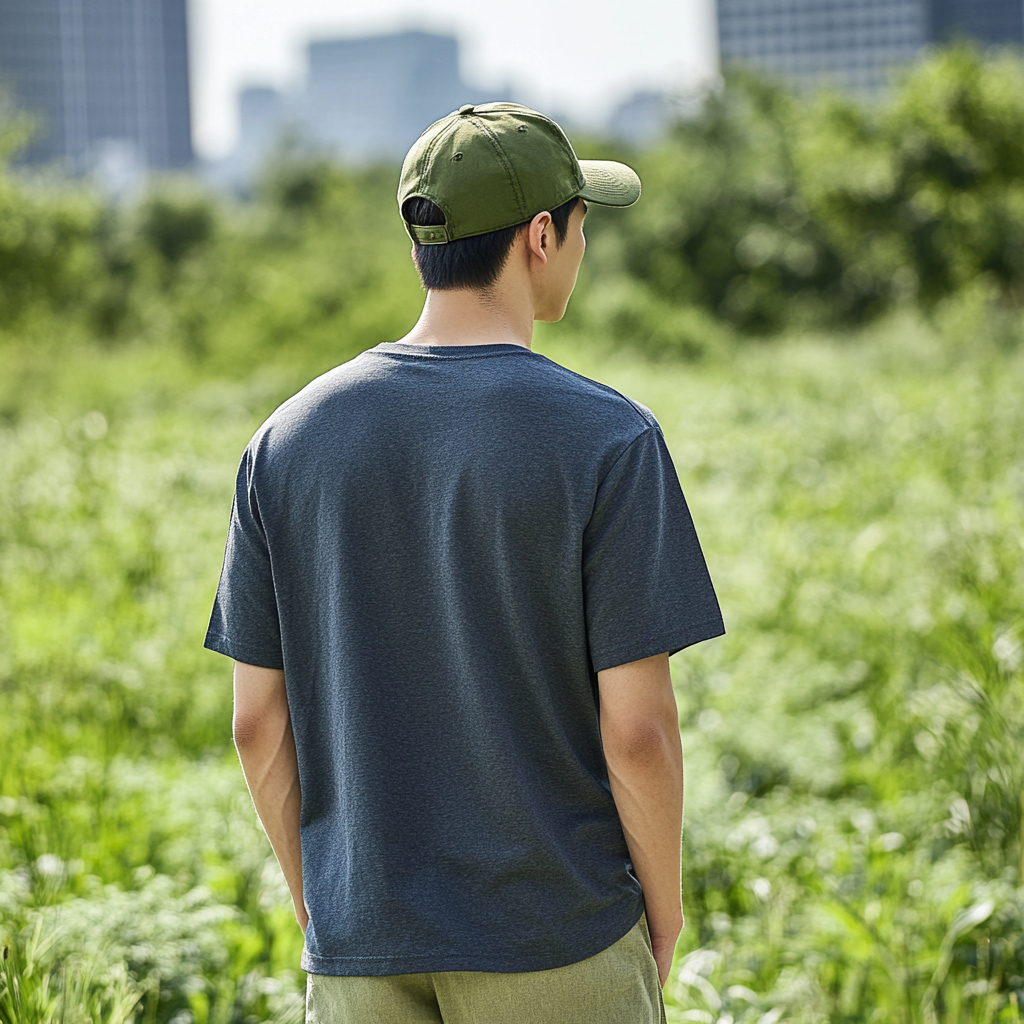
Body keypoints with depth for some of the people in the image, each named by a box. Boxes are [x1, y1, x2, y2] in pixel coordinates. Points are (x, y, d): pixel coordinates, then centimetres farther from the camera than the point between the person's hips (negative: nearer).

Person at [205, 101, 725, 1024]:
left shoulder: (289, 439, 1)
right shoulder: (607, 439, -11)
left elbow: (258, 721, 3)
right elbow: (636, 728, -13)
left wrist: (320, 911, 14)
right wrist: (663, 915, 2)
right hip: (558, 948, -4)